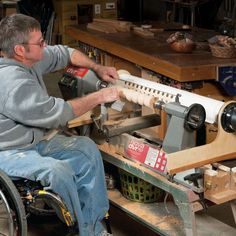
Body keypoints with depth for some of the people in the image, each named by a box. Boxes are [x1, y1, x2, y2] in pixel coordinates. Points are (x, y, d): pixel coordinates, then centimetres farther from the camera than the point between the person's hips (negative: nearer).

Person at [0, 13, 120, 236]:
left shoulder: (29, 58, -2)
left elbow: (64, 53, 17)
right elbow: (58, 114, -25)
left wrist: (97, 68, 7)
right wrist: (98, 97, -14)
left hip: (35, 138, 10)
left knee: (86, 148, -3)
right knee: (58, 171, -32)